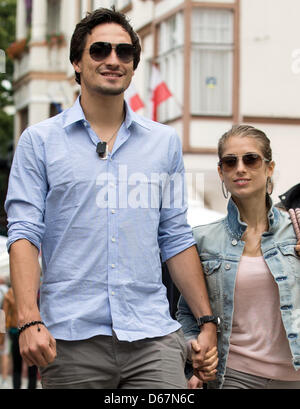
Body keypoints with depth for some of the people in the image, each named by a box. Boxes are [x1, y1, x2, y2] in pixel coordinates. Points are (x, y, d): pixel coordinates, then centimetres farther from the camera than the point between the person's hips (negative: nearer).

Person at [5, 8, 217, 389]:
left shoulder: (165, 142, 14)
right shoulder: (40, 140, 6)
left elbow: (176, 238, 16)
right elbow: (23, 232, -1)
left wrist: (207, 321, 11)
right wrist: (29, 320, -13)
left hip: (153, 337, 2)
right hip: (71, 340, -2)